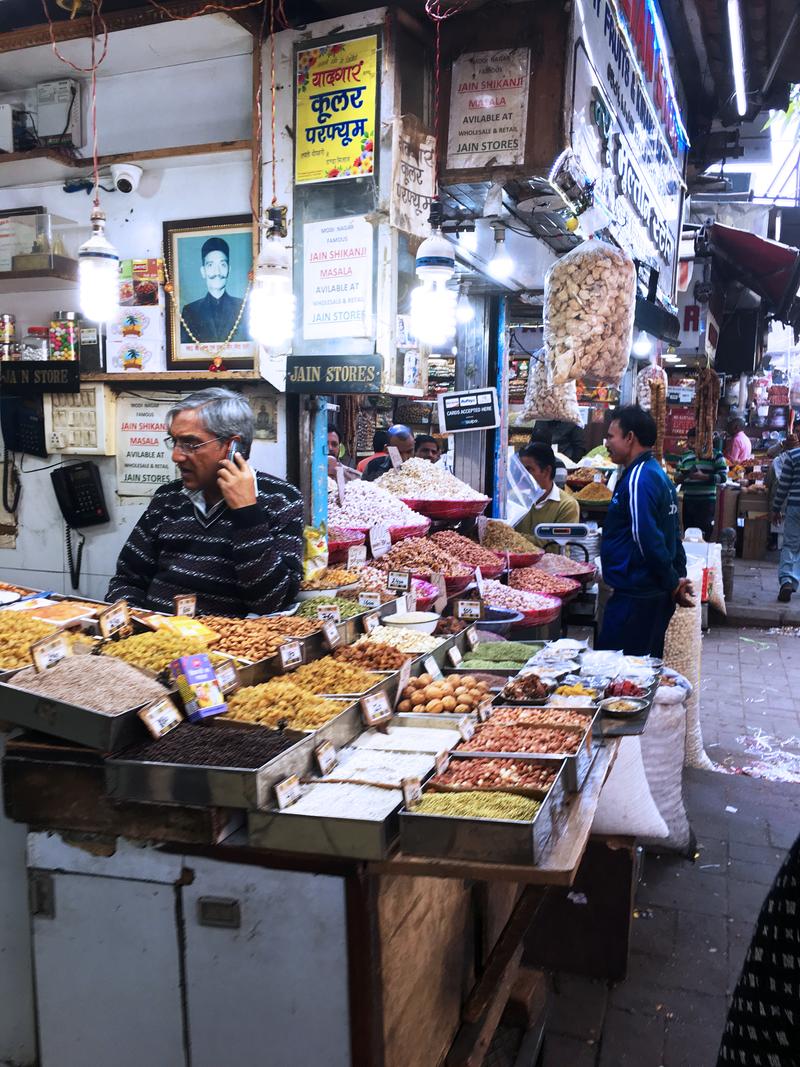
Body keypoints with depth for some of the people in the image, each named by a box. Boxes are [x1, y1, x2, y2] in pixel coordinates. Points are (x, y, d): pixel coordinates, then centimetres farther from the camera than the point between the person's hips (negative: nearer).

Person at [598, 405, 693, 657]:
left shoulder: (638, 480, -18)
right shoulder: (658, 474, 15)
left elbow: (648, 541, -22)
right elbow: (672, 535, 18)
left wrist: (672, 584, -12)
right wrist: (678, 578, 16)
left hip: (635, 597, -10)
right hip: (657, 596, 10)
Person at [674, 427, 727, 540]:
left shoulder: (715, 454, -1)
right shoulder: (684, 456, 12)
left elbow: (723, 477, -8)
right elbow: (677, 479, 13)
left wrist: (703, 476, -20)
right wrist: (683, 476, -11)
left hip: (707, 502, -4)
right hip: (688, 501, 4)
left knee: (704, 536, -5)